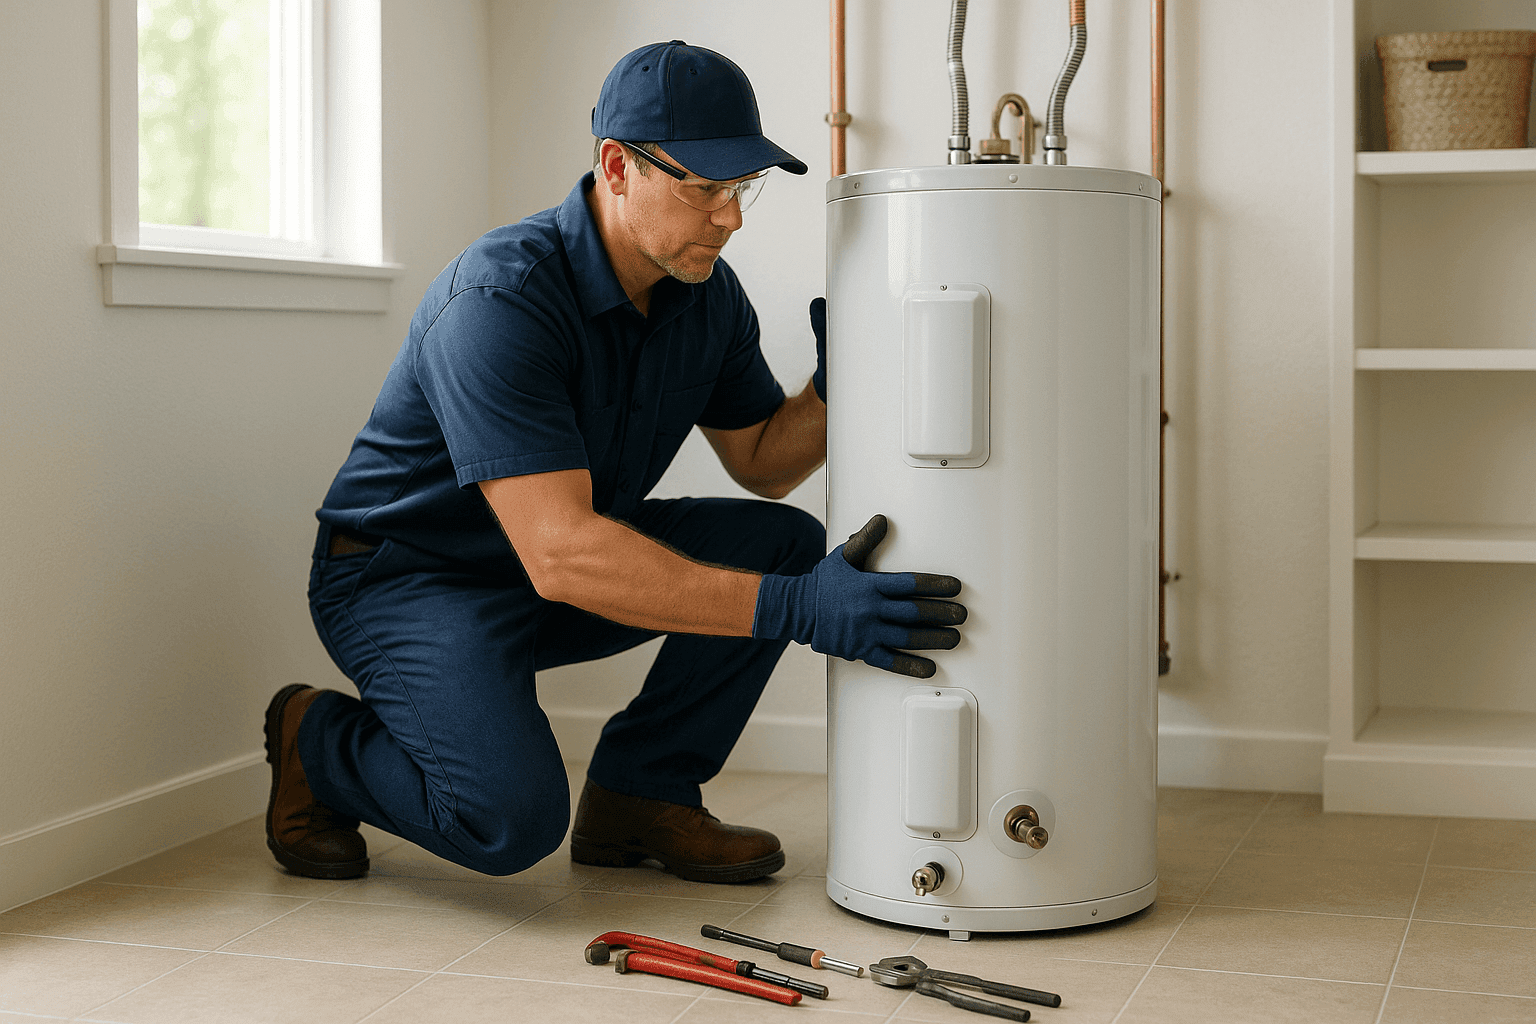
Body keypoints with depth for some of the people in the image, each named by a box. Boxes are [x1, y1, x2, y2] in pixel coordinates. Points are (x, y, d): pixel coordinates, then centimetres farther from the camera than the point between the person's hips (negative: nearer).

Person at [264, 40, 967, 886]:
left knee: (787, 543, -9)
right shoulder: (500, 300, -31)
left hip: (571, 559, 8)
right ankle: (318, 742, 2)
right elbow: (560, 555, -38)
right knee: (514, 818, -30)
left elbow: (762, 461, 9)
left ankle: (640, 791, 3)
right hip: (406, 577, -7)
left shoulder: (707, 294, -5)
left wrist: (833, 389, -14)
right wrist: (795, 610, -42)